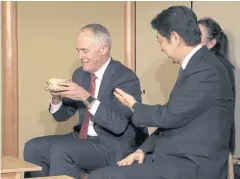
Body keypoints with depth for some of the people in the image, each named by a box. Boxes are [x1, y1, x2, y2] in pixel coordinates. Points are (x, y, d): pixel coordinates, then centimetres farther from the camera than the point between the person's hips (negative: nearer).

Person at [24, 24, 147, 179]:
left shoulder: (126, 78, -15)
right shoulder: (80, 74, 8)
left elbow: (118, 125, -25)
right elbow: (62, 115, 14)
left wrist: (87, 98, -30)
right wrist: (57, 97, -9)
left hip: (115, 146, -7)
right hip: (83, 138, 8)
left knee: (61, 149, -28)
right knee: (33, 147, -11)